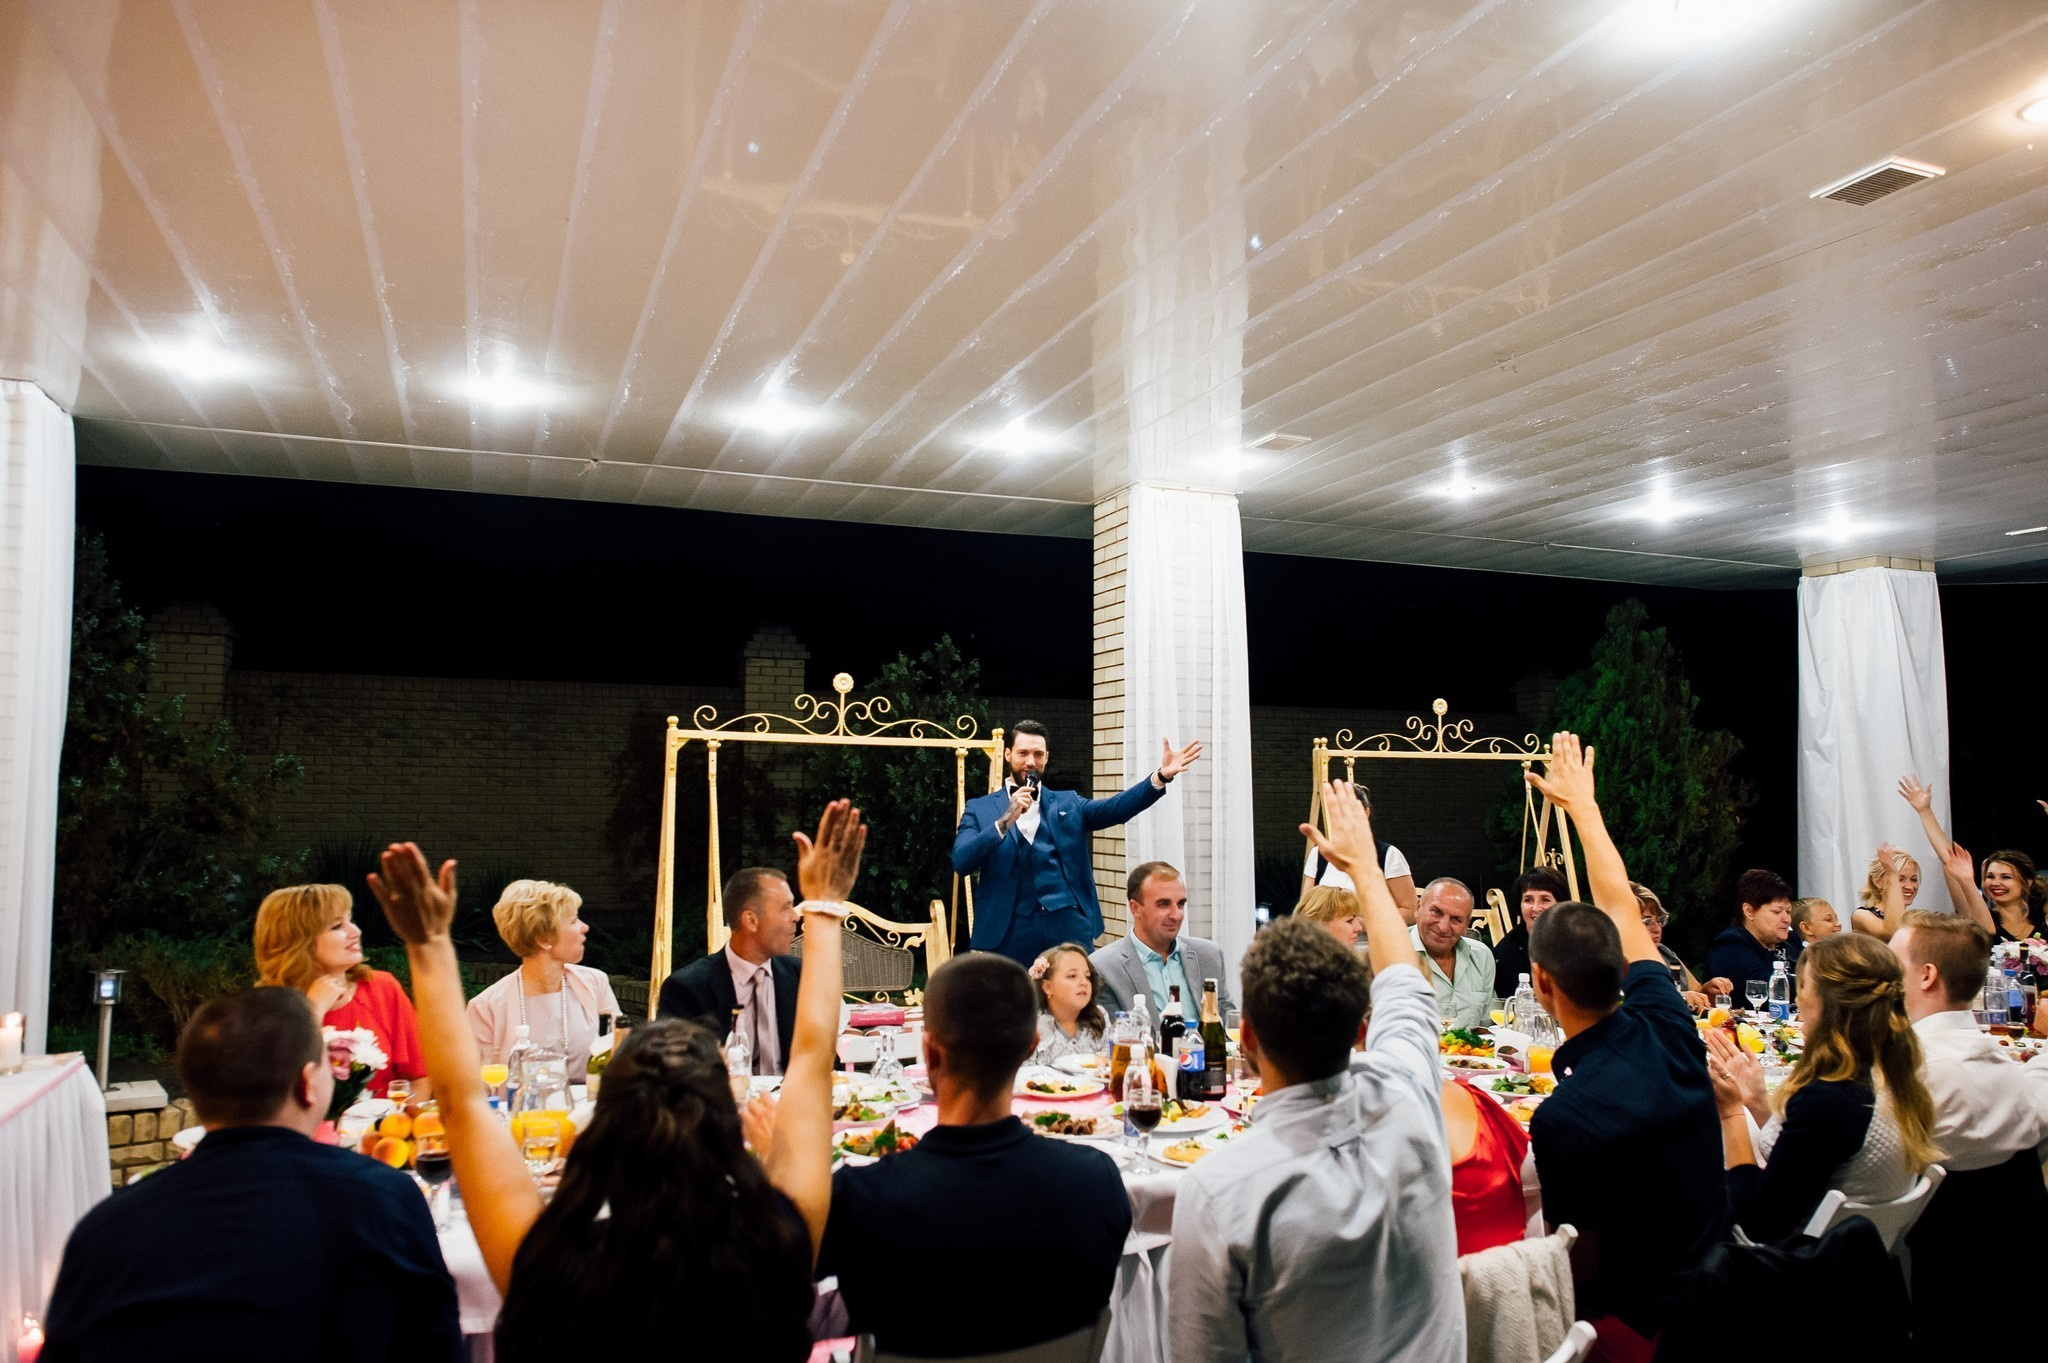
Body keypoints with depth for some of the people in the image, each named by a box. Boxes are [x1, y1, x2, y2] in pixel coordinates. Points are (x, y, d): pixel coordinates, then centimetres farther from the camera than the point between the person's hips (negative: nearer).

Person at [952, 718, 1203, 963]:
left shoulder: (1068, 804, 15)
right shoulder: (980, 809, 9)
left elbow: (1116, 808, -1)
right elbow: (961, 863, -5)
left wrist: (1162, 776, -16)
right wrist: (1005, 821, -16)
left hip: (1069, 927, 2)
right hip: (1010, 931, -1)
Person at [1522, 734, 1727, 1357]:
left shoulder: (1560, 1119, -31)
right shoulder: (1665, 1027, -12)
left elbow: (1580, 1264, -18)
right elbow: (1621, 908, 5)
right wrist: (1581, 802, 17)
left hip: (1641, 1325, -7)